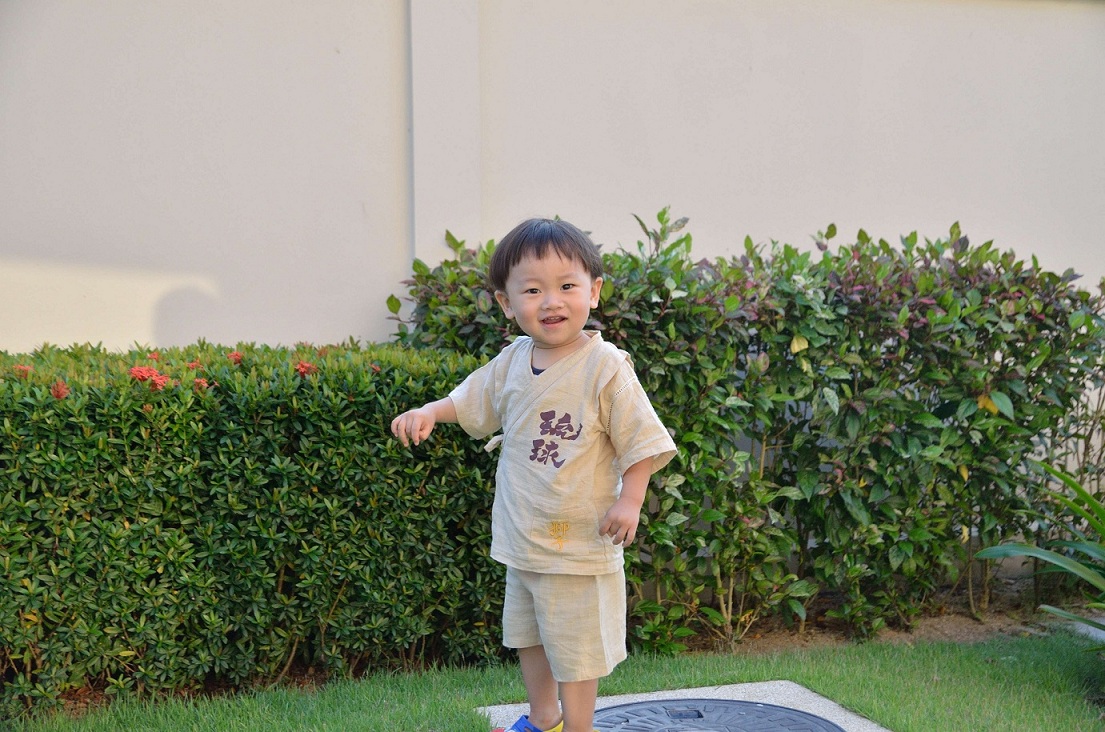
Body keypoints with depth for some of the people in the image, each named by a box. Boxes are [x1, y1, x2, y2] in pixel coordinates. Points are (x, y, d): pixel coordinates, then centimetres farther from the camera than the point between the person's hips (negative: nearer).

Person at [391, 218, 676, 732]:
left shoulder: (604, 368, -18)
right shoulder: (513, 361, 1)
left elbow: (642, 439, -15)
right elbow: (472, 400, 18)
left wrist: (630, 500, -22)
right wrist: (429, 413, 2)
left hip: (580, 544, -7)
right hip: (521, 537, 7)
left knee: (575, 650, 5)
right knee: (526, 637, 24)